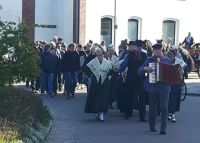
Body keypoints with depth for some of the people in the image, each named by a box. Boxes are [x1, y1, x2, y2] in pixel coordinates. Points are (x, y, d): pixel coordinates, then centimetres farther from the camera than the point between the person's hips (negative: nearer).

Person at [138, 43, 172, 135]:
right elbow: (139, 72, -1)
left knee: (164, 107, -8)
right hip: (152, 87, 0)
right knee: (152, 107, 9)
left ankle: (163, 128, -5)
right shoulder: (149, 60, 4)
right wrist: (145, 69, -21)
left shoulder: (167, 60, 8)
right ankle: (152, 126, 24)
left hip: (164, 87, 0)